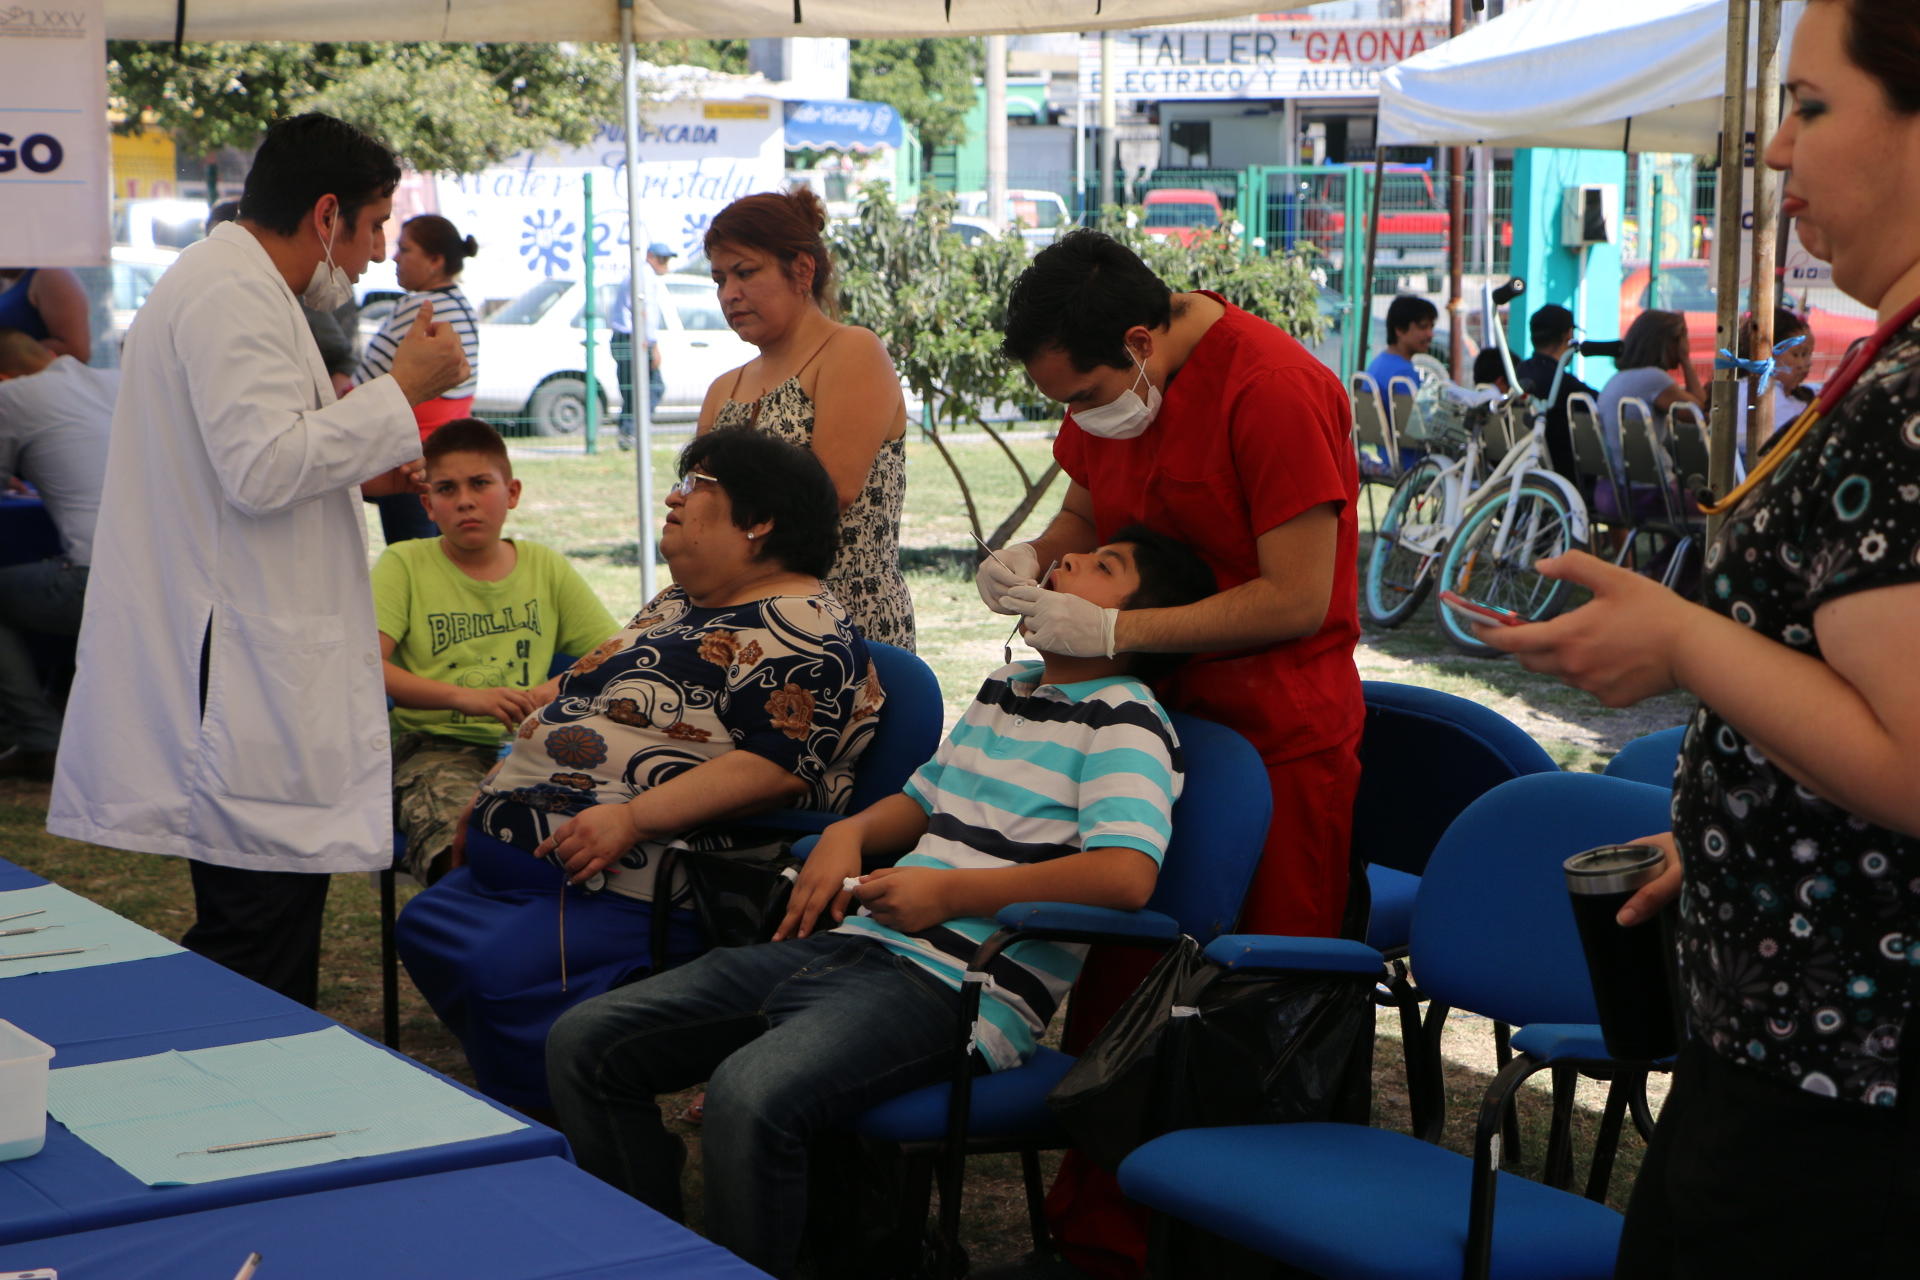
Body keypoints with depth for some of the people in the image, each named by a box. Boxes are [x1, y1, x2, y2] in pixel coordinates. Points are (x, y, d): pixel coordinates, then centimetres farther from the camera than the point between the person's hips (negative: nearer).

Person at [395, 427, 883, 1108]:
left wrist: (633, 819, -29)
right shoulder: (678, 605, 21)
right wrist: (501, 791, 18)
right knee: (424, 928, 7)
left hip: (645, 893, -11)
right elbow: (592, 707, 30)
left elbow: (778, 766, -23)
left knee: (503, 973, -27)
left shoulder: (801, 631, -12)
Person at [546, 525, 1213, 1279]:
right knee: (584, 1043, -1)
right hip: (853, 944, 9)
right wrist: (850, 833, 14)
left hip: (958, 989, -9)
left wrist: (946, 891, -16)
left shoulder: (1123, 722, -3)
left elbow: (1126, 875, -21)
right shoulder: (1003, 690, 23)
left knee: (750, 1094, -37)